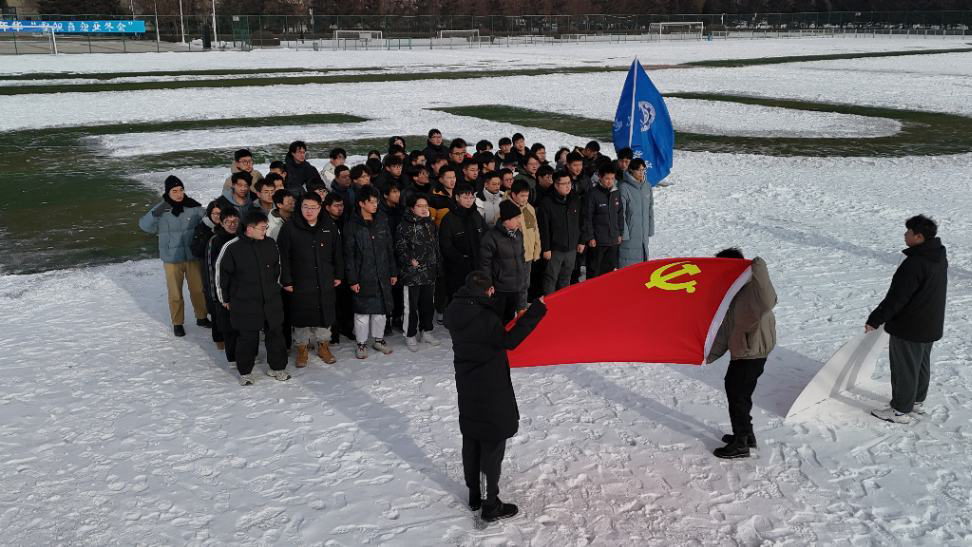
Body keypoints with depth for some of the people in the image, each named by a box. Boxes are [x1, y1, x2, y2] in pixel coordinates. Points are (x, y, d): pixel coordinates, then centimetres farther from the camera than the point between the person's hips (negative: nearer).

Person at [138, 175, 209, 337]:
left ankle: (201, 317, 35)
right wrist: (155, 214, -33)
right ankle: (177, 323, 26)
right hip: (172, 258, -2)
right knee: (175, 293, 10)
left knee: (198, 289, 15)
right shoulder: (162, 209, -12)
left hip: (193, 256, 2)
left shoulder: (193, 207, -8)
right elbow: (144, 225, -17)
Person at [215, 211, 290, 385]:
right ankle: (245, 372, 22)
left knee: (275, 334, 9)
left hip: (271, 301, 4)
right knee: (247, 338, 5)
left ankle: (277, 367, 25)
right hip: (244, 303, -4)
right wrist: (225, 299, 5)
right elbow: (221, 273, -1)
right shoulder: (232, 247, -11)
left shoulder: (270, 244, 1)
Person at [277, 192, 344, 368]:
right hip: (300, 282, -3)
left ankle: (323, 346, 28)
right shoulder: (290, 228, -7)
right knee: (302, 316, 6)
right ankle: (302, 348, 22)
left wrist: (338, 275, 10)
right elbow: (283, 256, -6)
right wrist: (286, 280, -8)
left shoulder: (330, 226, 3)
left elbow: (338, 253, 12)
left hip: (325, 282, 3)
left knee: (325, 314, 10)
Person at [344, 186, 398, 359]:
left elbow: (389, 249, 11)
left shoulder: (382, 221, 5)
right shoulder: (352, 225, -8)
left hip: (382, 276, 4)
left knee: (381, 309, 12)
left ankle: (379, 339, 29)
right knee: (362, 311, 4)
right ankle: (362, 343, 19)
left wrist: (393, 272, 10)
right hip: (362, 277, -4)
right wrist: (352, 280, -10)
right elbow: (349, 255, -7)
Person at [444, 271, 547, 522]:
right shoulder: (485, 318, -25)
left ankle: (474, 496, 33)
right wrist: (536, 311, -22)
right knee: (493, 447, 4)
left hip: (467, 392, 8)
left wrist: (485, 300, 16)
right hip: (491, 395, -7)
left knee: (471, 443, 19)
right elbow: (509, 340, -22)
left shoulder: (455, 312, -2)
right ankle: (491, 506, 13)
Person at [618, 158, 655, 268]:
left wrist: (651, 229, 13)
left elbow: (650, 209, 15)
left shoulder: (647, 186, 7)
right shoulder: (624, 187, -13)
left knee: (642, 258, 14)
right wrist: (623, 232, -15)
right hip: (630, 232, -6)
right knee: (627, 262, -6)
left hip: (644, 233, 6)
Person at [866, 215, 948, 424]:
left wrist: (875, 320, -17)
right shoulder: (939, 257, 2)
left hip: (909, 328, -9)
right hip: (931, 326, 10)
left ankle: (900, 410, 16)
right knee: (922, 364, 23)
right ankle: (917, 401, 39)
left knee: (904, 368, 4)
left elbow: (896, 298, -26)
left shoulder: (914, 264, -29)